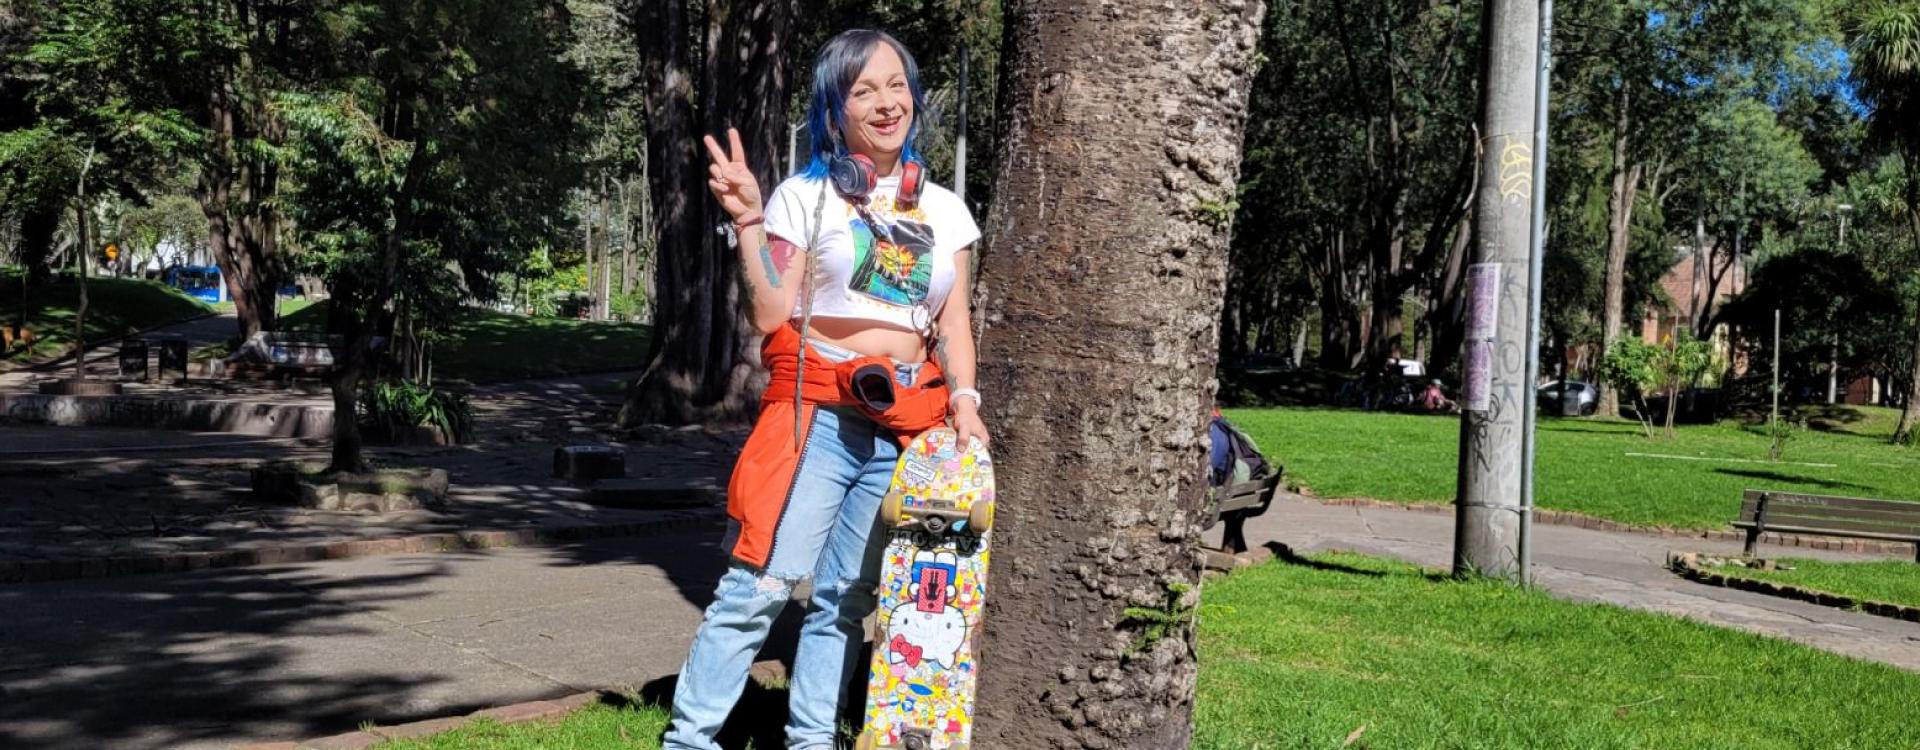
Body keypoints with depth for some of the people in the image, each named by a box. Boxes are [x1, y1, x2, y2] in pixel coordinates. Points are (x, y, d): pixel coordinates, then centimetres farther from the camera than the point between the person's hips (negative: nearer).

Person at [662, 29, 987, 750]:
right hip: (816, 415, -3)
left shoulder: (943, 209, 14)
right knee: (760, 587, -9)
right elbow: (772, 316, -4)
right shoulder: (805, 196, 3)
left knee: (846, 600, 7)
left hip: (907, 425, 4)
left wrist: (964, 402, 0)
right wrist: (748, 220, -12)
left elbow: (954, 323, 14)